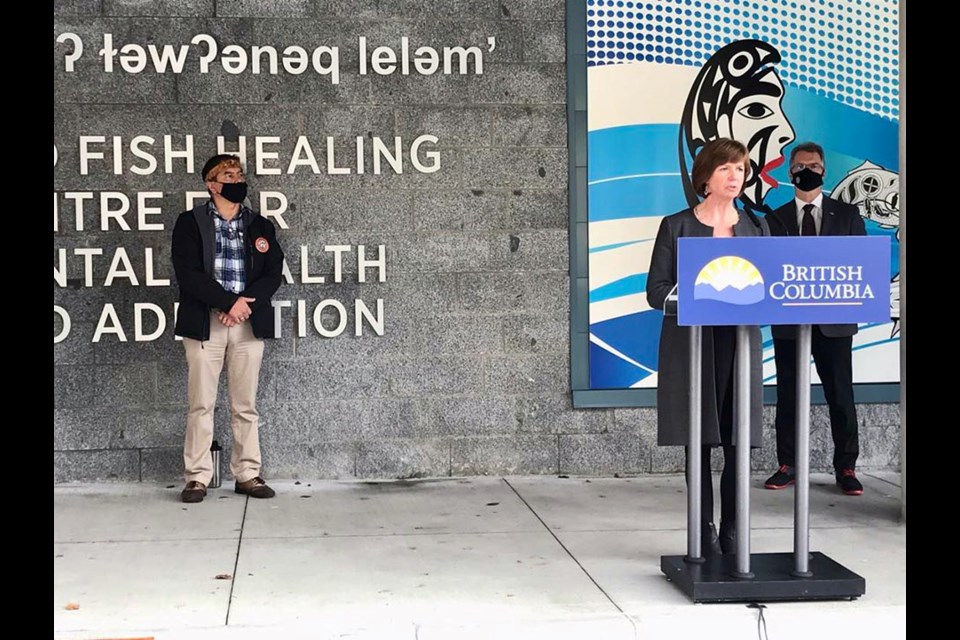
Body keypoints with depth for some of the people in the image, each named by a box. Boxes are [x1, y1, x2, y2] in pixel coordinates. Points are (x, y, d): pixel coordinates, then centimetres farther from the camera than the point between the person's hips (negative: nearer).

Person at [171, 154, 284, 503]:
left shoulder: (260, 225, 13)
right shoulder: (190, 223, 3)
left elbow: (273, 272, 4)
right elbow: (187, 274, -8)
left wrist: (245, 305, -11)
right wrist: (229, 301, -15)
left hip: (248, 322, 3)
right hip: (204, 322, -3)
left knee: (245, 405, 6)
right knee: (201, 404, -2)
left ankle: (248, 474, 11)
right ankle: (197, 477, 4)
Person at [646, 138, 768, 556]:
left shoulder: (756, 228, 13)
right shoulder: (676, 227, 4)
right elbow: (656, 291, -1)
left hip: (741, 344, 3)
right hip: (691, 345, -2)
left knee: (739, 441, 1)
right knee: (699, 440, -1)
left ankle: (733, 533, 10)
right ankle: (704, 533, 8)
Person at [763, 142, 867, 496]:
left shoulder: (847, 214, 8)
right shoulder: (775, 218, 10)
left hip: (834, 319, -1)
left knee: (840, 395, 0)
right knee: (788, 396, 5)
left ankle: (846, 469, 8)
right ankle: (787, 466, 13)